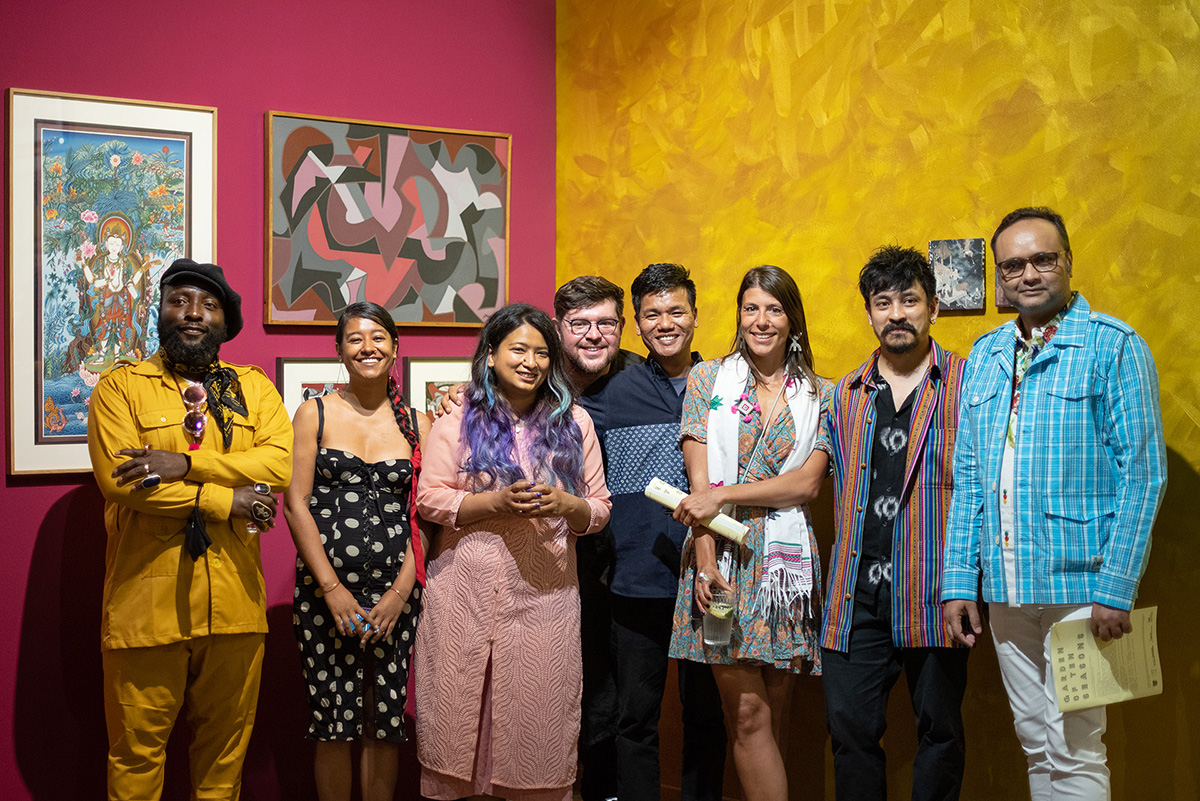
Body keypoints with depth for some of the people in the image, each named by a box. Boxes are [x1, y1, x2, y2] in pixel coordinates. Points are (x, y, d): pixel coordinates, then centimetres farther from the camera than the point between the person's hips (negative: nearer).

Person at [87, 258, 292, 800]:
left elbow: (282, 461, -6)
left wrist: (185, 463, -17)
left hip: (234, 601, 3)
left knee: (227, 743, 13)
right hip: (146, 600, -2)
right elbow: (116, 479, -12)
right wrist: (226, 500, -13)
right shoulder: (120, 386, 3)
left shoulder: (253, 387, 11)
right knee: (138, 746, 7)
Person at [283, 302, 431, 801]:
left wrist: (400, 593, -7)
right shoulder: (316, 414, 5)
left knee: (387, 722, 5)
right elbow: (295, 502, -2)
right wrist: (333, 588, -9)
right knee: (334, 724, 2)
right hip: (325, 591, -1)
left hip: (396, 593, 1)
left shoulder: (417, 424, 8)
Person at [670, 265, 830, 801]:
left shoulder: (818, 395, 11)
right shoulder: (707, 379, 8)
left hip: (786, 561, 2)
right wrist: (705, 561, -10)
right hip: (723, 557, -1)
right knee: (747, 713, -6)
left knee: (769, 717, 5)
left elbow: (808, 482, -2)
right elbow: (700, 481, 0)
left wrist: (724, 494, -11)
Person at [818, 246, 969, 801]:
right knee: (850, 725, 4)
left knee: (939, 727, 8)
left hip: (935, 589, -3)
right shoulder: (845, 395, 13)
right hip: (858, 592, 3)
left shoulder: (966, 383, 1)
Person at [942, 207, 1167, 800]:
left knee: (1074, 749, -1)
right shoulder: (983, 357, 12)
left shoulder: (1113, 346, -4)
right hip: (1004, 589, 5)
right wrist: (959, 581, 6)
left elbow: (1143, 474, -9)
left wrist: (1117, 588, -15)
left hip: (1080, 582, -5)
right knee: (1035, 743, 13)